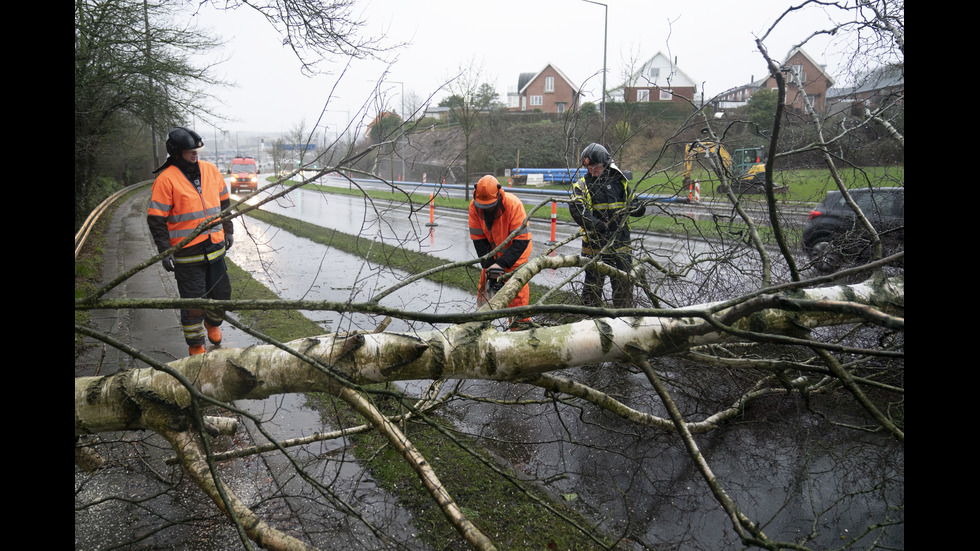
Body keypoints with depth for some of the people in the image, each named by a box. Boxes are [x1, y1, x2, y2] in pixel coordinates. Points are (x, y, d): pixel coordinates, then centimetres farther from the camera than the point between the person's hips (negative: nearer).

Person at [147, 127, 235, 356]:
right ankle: (195, 345, 21)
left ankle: (213, 323, 45)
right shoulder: (166, 179, -10)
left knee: (222, 294, 15)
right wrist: (165, 251, -13)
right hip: (186, 254, -5)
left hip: (215, 248, 5)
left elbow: (224, 202, 19)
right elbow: (156, 219, -9)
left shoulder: (211, 170, 6)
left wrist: (228, 231, 21)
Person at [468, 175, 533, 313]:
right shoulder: (474, 206, -18)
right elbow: (479, 239, -11)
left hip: (516, 251, -4)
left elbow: (521, 241, -30)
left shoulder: (514, 204, -32)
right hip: (493, 251, 5)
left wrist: (501, 264, -35)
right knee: (485, 282, 8)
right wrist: (488, 265, -18)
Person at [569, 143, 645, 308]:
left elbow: (632, 203, 20)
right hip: (595, 243, -3)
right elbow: (577, 210, -16)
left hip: (621, 242, 3)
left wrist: (638, 208, -5)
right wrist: (598, 225, -30)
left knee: (624, 283, 10)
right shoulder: (582, 185, -1)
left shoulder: (620, 182, 9)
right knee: (593, 283, 4)